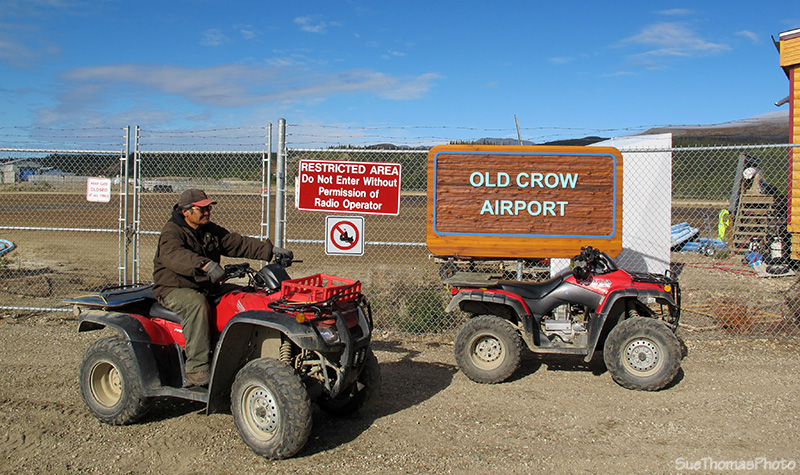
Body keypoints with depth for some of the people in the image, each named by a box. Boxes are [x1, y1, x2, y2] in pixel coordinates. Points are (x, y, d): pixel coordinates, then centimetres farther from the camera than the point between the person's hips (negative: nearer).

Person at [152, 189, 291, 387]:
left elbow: (239, 244, 9)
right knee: (196, 304, -37)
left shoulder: (212, 231, 12)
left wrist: (270, 250, -5)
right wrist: (205, 265, -52)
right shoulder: (171, 233, -12)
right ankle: (197, 370, -36)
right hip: (174, 289, -7)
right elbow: (175, 255, -34)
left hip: (208, 287, 7)